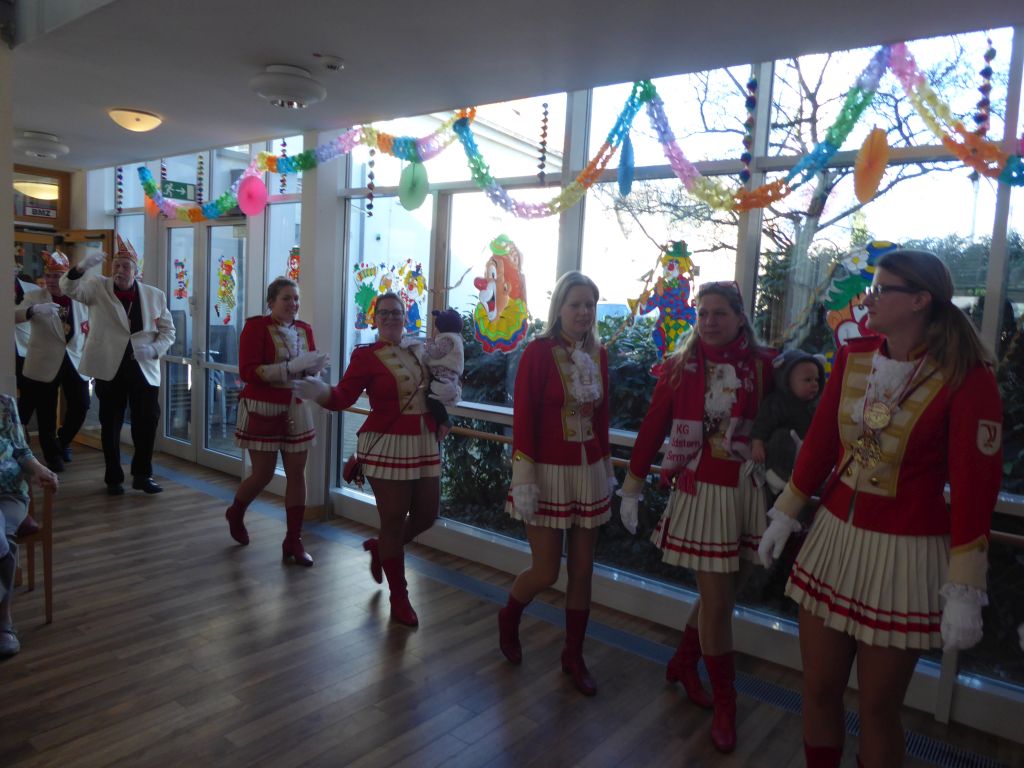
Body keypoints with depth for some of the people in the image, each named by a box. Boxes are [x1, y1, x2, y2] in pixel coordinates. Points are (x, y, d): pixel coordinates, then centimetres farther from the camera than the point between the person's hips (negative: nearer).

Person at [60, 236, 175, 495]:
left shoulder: (155, 295, 5)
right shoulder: (98, 287, 4)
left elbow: (168, 331, 9)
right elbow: (69, 287, -12)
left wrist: (154, 349, -11)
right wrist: (83, 266, -30)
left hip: (144, 369, 1)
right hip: (109, 368, 0)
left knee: (147, 422, 2)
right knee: (110, 425, 7)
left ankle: (142, 475, 19)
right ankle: (114, 478, 20)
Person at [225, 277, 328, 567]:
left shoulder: (304, 329, 6)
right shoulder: (256, 326, -10)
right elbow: (247, 371, -18)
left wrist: (315, 366, -12)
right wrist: (290, 367, -26)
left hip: (296, 410, 5)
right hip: (262, 410, -5)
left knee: (297, 473, 2)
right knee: (263, 475, 2)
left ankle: (294, 540, 12)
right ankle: (235, 513, 35)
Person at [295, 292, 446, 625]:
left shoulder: (419, 350, 9)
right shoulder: (366, 355, -6)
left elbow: (435, 389, 22)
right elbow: (343, 396, -14)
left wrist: (441, 421, 11)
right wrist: (321, 392, -34)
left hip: (425, 444, 6)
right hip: (386, 446, -6)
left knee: (426, 515, 11)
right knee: (393, 520, 2)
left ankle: (380, 548, 41)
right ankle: (399, 598, 20)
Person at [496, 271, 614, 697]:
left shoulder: (598, 354, 6)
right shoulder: (538, 351, -11)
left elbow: (601, 417, 12)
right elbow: (522, 418, -13)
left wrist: (607, 468, 14)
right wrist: (523, 479, -16)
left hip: (588, 473, 5)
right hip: (548, 472, -5)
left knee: (582, 569, 11)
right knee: (545, 572, 2)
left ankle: (574, 655, 29)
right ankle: (509, 617, 35)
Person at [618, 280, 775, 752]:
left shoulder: (762, 366, -3)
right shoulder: (679, 367, -2)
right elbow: (652, 429, 1)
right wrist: (632, 488, 4)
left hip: (748, 492, 2)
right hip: (700, 492, -1)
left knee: (720, 593, 14)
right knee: (716, 600, 3)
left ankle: (683, 663, 41)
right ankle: (724, 703, 23)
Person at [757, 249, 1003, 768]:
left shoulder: (966, 376, -13)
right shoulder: (852, 357, 2)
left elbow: (976, 486, -13)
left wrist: (964, 590, -12)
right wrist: (785, 515, 13)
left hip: (907, 554, -4)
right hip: (833, 537, 5)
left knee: (878, 706, 11)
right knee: (818, 689, 14)